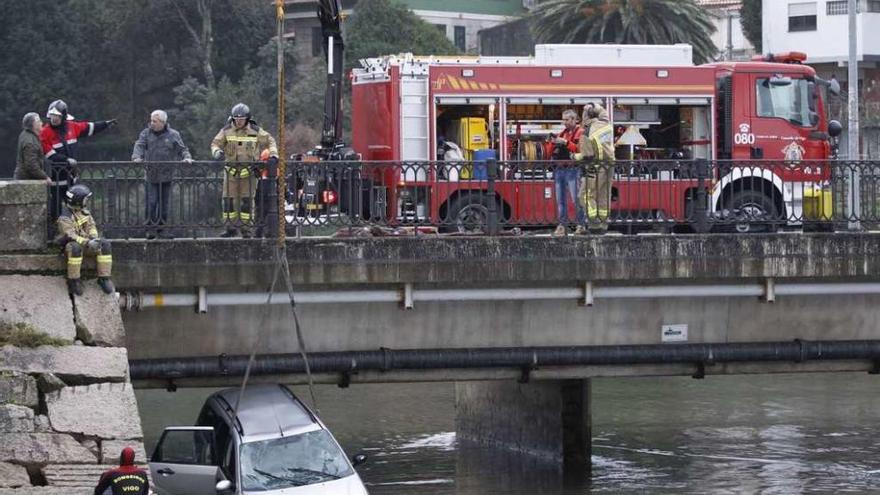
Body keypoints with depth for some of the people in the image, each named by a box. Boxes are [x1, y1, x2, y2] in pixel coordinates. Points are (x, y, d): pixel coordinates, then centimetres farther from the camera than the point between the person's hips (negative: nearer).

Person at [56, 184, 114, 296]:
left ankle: (104, 278, -13)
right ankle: (73, 281, -30)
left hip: (85, 242, 7)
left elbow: (91, 225, 7)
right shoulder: (65, 217, -19)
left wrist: (94, 237, -15)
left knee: (105, 244, -16)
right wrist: (87, 242, -39)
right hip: (70, 244, -7)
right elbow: (71, 236, -27)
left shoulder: (84, 211, 5)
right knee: (75, 247, -41)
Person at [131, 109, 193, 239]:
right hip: (151, 175, -1)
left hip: (166, 174, 1)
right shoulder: (146, 133, 4)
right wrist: (136, 157, -28)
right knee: (151, 202, -7)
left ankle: (162, 228, 15)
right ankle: (150, 228, -1)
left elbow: (182, 149, 5)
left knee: (164, 203, 6)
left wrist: (186, 157, -16)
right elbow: (139, 145, -8)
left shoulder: (173, 135, 4)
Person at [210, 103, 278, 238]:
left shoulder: (255, 131, 1)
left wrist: (273, 155, -8)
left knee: (247, 200, -2)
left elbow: (269, 141, 8)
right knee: (229, 199, 0)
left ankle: (246, 229, 3)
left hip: (249, 171, -1)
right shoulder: (226, 131, 2)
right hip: (231, 170, 1)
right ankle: (231, 228, 8)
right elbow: (216, 143, 3)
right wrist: (217, 152, -19)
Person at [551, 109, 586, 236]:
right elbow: (552, 152, 24)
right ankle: (562, 225, 10)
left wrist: (565, 142, -15)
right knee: (560, 200, 6)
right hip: (559, 169, 7)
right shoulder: (562, 133, 22)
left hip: (572, 169, -7)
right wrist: (553, 143, 4)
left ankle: (582, 225, -7)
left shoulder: (580, 133, 1)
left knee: (576, 199, -10)